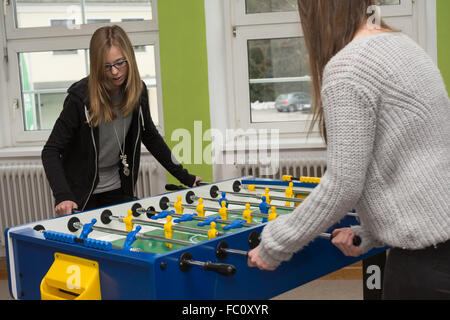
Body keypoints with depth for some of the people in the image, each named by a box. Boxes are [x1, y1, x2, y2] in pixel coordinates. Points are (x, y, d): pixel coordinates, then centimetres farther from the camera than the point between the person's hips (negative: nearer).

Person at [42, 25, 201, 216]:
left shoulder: (137, 90, -6)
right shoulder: (80, 97, -21)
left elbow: (150, 136, 10)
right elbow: (51, 151, -20)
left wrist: (184, 177, 8)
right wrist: (62, 197, -34)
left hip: (118, 190, 4)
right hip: (80, 192, -4)